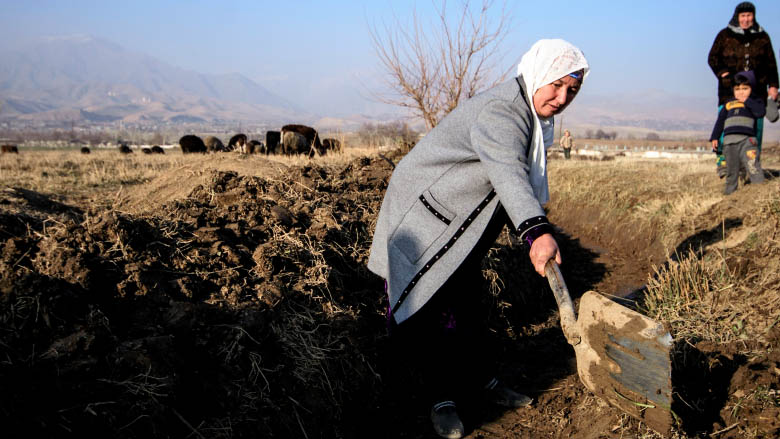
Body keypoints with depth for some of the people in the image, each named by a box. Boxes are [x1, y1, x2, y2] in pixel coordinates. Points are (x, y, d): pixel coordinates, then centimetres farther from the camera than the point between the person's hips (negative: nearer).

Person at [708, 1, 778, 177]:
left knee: (756, 126, 0)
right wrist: (722, 73, -9)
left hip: (757, 89, 2)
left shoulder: (762, 37, 14)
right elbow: (713, 58, 8)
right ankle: (723, 161, -6)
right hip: (730, 89, -2)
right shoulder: (725, 35, 7)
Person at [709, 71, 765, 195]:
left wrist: (747, 101, -6)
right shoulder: (728, 104, 17)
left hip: (747, 139, -3)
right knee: (731, 169, 9)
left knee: (752, 165, -15)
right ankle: (730, 190, 17)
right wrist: (715, 137, 13)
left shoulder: (755, 101, 11)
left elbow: (761, 112, -10)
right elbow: (720, 122, 19)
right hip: (729, 140, 3)